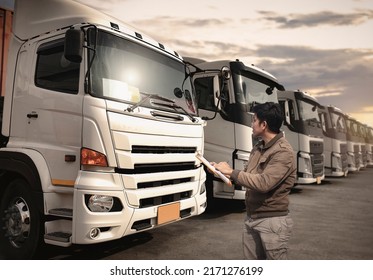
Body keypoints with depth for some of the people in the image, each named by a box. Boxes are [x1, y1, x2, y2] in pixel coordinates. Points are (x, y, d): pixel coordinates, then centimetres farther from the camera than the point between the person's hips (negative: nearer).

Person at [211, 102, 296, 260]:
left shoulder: (283, 152, -19)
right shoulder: (259, 147, 9)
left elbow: (263, 183, -28)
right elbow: (248, 174, 11)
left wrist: (232, 172, -20)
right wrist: (223, 171, -2)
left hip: (272, 221, -8)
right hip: (250, 218, 8)